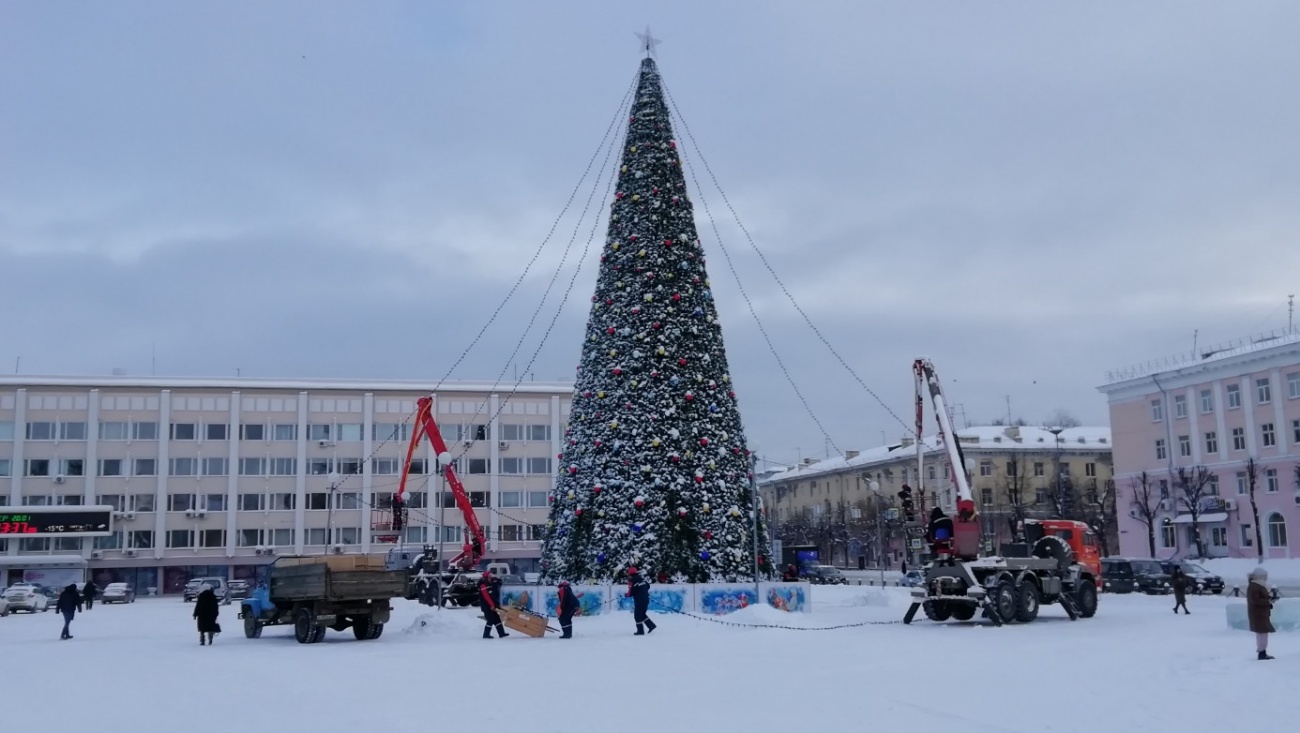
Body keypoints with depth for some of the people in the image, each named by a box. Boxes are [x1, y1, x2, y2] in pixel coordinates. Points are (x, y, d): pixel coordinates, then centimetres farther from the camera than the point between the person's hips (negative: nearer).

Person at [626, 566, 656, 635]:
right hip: (646, 599, 7)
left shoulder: (632, 582, -15)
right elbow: (648, 586, 18)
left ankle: (640, 631, 6)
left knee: (637, 615, 5)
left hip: (639, 601, -7)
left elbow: (630, 593, -14)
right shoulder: (642, 579, 7)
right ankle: (651, 625, 14)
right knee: (642, 614, 22)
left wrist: (626, 594, 6)